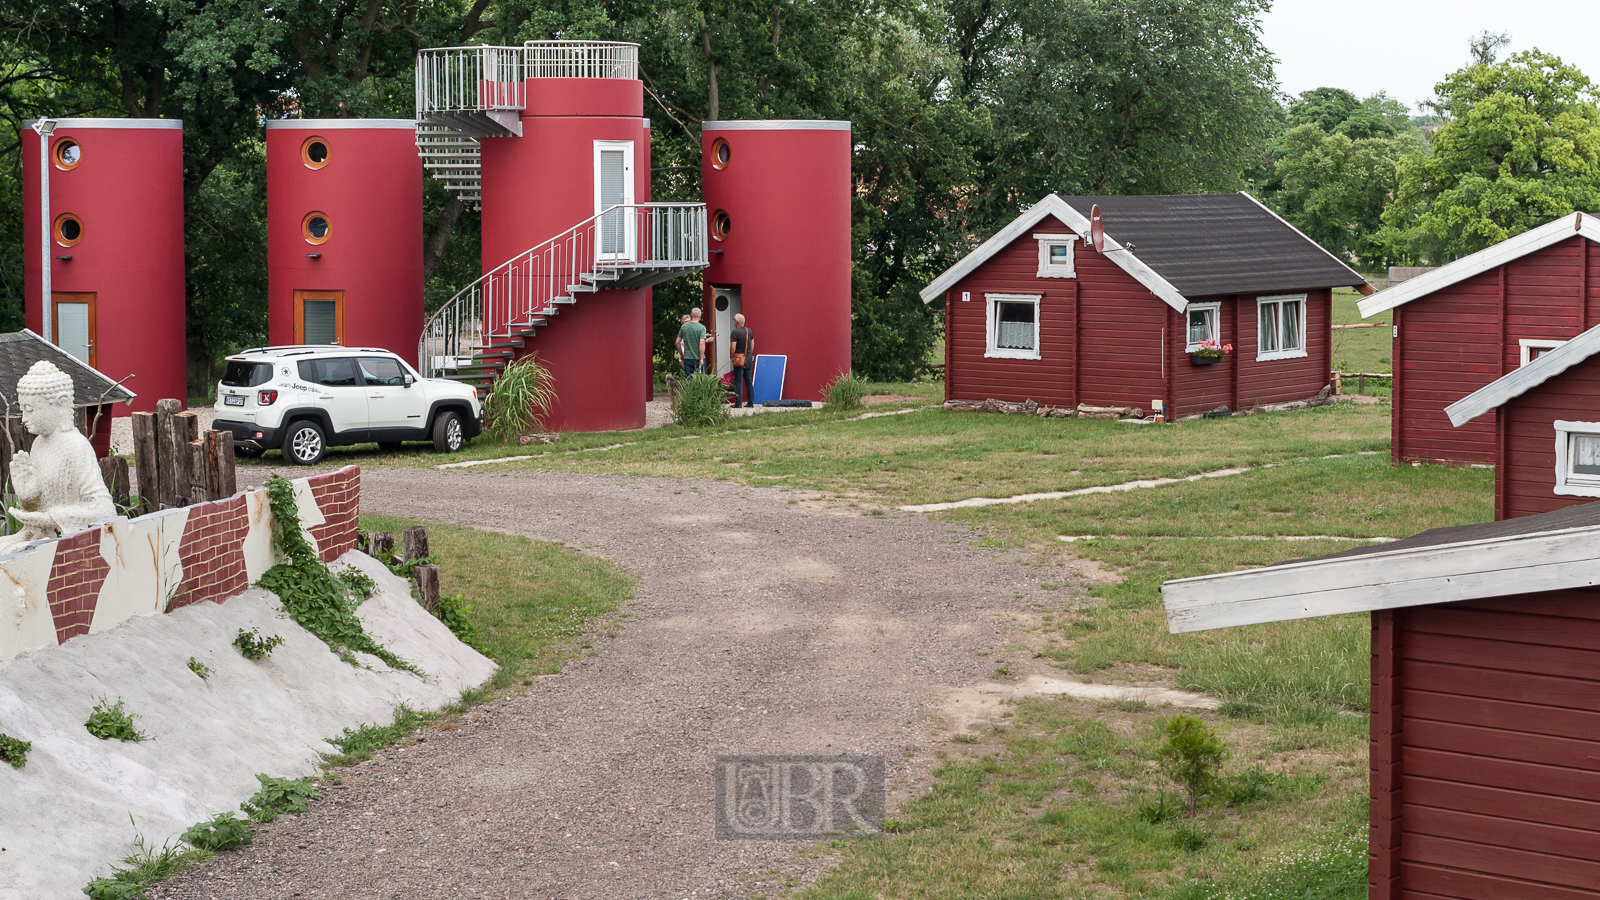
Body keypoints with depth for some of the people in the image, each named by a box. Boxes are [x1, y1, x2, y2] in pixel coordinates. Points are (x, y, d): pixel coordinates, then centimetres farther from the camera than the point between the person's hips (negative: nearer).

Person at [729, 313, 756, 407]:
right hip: (749, 359, 6)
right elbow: (752, 344, 13)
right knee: (749, 381, 11)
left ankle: (738, 403, -4)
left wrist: (731, 356, -2)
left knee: (738, 382, -3)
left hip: (739, 359, -6)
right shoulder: (750, 331, 7)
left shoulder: (735, 332, -13)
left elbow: (733, 347, -17)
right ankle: (751, 402, 12)